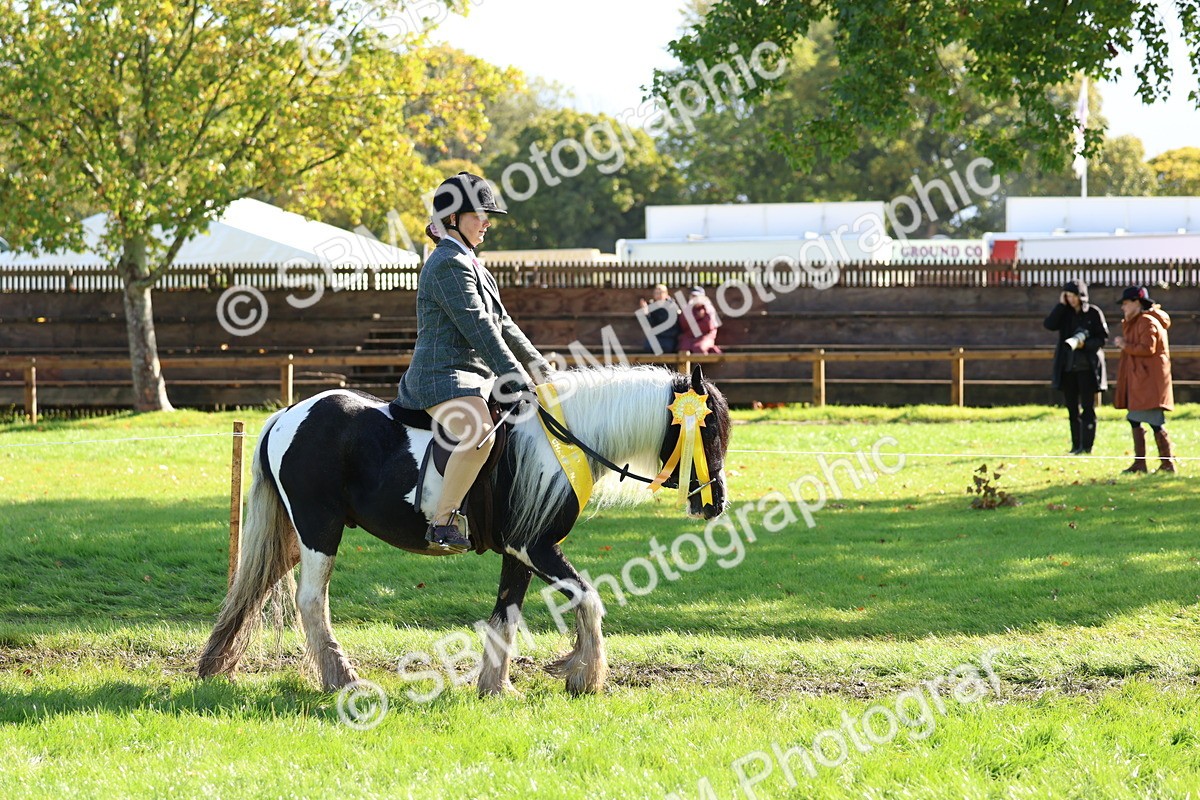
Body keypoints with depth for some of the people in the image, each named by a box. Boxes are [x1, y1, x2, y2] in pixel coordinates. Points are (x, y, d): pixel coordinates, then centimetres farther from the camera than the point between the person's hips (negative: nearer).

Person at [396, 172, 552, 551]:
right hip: (443, 375, -11)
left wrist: (540, 368, 18)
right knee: (479, 433, -37)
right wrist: (515, 376, -22)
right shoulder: (448, 264, -12)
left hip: (478, 376, 11)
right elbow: (477, 327, -19)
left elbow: (502, 324, 24)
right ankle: (442, 521, -33)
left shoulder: (469, 264, 22)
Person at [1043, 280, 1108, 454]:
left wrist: (1084, 344, -20)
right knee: (1072, 408, 7)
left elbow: (1103, 338, -4)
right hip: (1068, 366, 4)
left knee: (1087, 407, -5)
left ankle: (1086, 446, -5)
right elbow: (1049, 325, -7)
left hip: (1087, 366, -4)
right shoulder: (1064, 313, 9)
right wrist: (1061, 305, -8)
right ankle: (1076, 445, 12)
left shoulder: (1094, 313, -2)